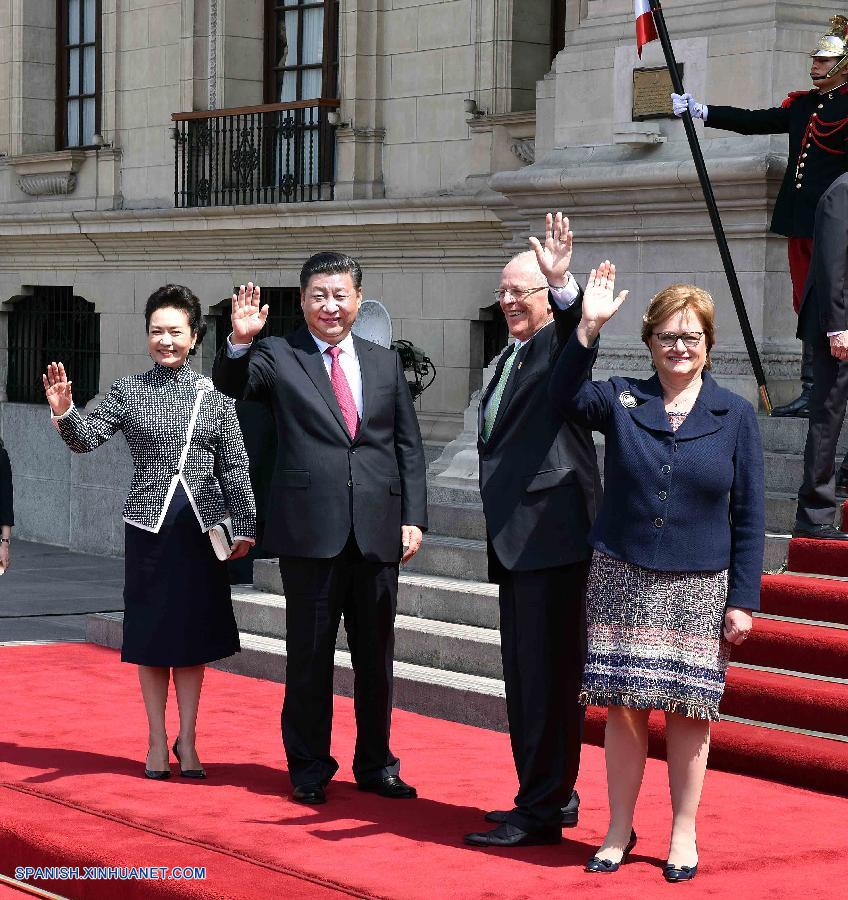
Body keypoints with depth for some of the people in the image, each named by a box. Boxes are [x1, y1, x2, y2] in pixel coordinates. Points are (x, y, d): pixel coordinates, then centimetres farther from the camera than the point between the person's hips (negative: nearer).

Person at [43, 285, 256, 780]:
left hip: (201, 527, 0)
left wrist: (245, 526, 3)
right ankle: (158, 739, 17)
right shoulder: (129, 392, 1)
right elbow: (87, 439, -5)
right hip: (150, 527, 0)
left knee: (193, 636, 6)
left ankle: (187, 740, 16)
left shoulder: (215, 395, 3)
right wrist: (64, 413, -25)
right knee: (151, 634, 6)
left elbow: (234, 467, 5)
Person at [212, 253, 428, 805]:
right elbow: (232, 385, -16)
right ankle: (310, 768, 15)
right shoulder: (278, 356, 3)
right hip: (311, 530, -3)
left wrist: (414, 518, 3)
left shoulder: (386, 363, 13)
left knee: (376, 655, 11)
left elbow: (408, 447, 11)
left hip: (378, 531, 3)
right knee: (310, 654, 4)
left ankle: (375, 764, 23)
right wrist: (240, 342, -35)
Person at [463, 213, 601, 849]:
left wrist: (564, 284, -49)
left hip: (553, 530, -10)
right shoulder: (509, 361, 22)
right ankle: (551, 796, 25)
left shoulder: (558, 342, -4)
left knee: (548, 673, -8)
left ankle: (542, 811, -5)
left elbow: (576, 329, -29)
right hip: (516, 536, 10)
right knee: (524, 675, 15)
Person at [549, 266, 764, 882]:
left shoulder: (735, 416, 2)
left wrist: (743, 600, -3)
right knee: (624, 706, 3)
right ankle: (619, 830, 17)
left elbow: (749, 518, 2)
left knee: (689, 710, 5)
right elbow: (567, 396, -16)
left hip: (698, 588, 0)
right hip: (623, 580, 1)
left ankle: (683, 833, 18)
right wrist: (589, 328, -27)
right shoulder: (622, 400, 4)